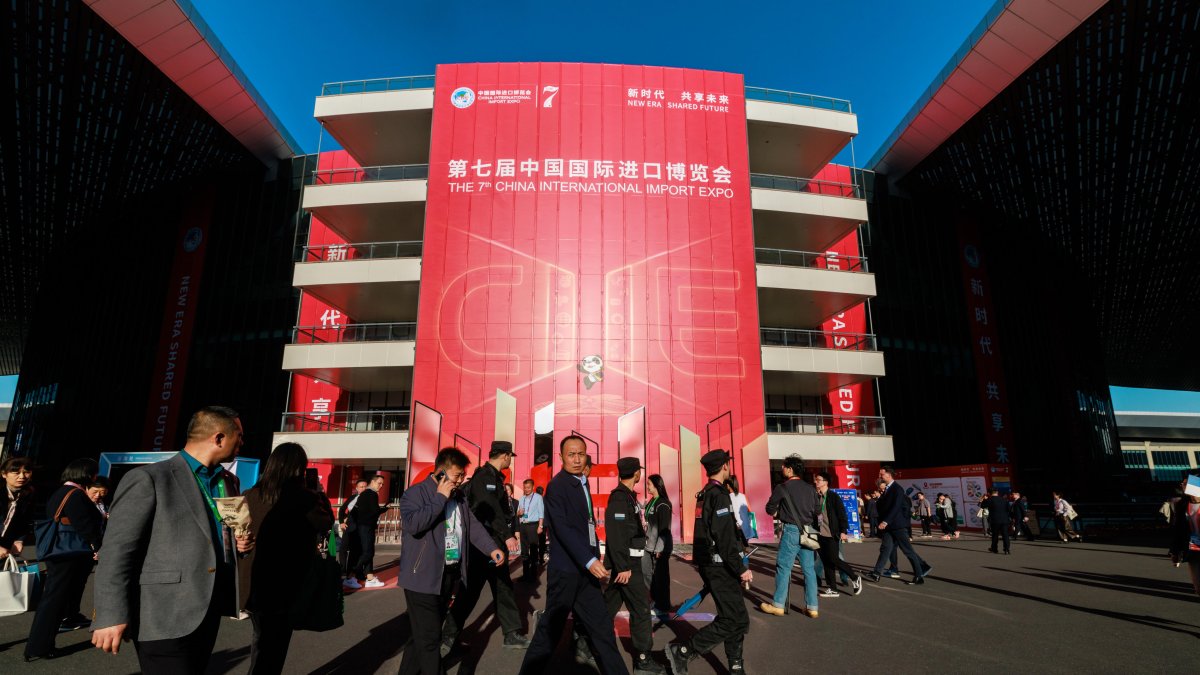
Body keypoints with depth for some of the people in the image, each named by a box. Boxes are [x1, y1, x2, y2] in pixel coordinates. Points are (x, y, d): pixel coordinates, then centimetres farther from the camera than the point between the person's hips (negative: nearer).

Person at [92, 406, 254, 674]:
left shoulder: (227, 482, 12)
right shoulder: (148, 479, -10)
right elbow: (117, 552, -12)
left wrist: (240, 543, 4)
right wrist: (112, 616, -17)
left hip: (210, 613, 7)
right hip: (166, 618, -7)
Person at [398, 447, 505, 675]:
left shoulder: (458, 496, 11)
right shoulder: (416, 493, -12)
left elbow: (473, 525, 10)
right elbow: (413, 524, -27)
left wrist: (492, 548, -3)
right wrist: (440, 498, -23)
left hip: (449, 573, 8)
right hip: (423, 576, -8)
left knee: (428, 632, 18)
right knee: (428, 636, -3)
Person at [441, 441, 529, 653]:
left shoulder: (494, 477, 14)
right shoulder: (484, 476, -16)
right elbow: (491, 509, -24)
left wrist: (510, 532, 17)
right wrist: (507, 536, -25)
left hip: (495, 542, 10)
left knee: (504, 588, 12)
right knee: (470, 590, 0)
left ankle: (512, 634, 20)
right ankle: (449, 636, 15)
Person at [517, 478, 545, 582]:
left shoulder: (538, 497, -4)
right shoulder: (521, 498, 13)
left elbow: (541, 513, -7)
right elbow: (518, 513, 17)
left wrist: (540, 526, -14)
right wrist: (519, 512, -7)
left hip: (533, 525, -6)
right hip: (523, 525, 6)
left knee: (534, 550, 0)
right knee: (524, 550, 10)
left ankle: (533, 574, 7)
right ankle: (525, 573, 19)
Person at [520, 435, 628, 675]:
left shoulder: (582, 484, 12)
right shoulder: (557, 485, -14)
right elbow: (562, 528, -22)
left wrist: (596, 558, 10)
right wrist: (590, 561, -26)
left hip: (585, 570, 8)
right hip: (566, 570, -8)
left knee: (602, 628, 11)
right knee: (551, 629, 5)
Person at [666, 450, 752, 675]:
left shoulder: (704, 494, 12)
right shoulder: (719, 494, -17)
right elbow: (725, 538, -22)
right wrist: (741, 569, -17)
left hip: (709, 564, 10)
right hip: (720, 567, -10)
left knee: (737, 618, 14)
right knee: (733, 620, -6)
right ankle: (682, 651, -3)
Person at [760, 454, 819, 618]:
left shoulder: (782, 487, -8)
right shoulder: (810, 488, 8)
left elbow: (770, 509, -1)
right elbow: (817, 510, 11)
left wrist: (779, 514, 18)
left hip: (791, 531, -5)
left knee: (783, 567, 3)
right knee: (809, 569, 10)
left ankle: (778, 605, 9)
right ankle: (812, 607, 13)